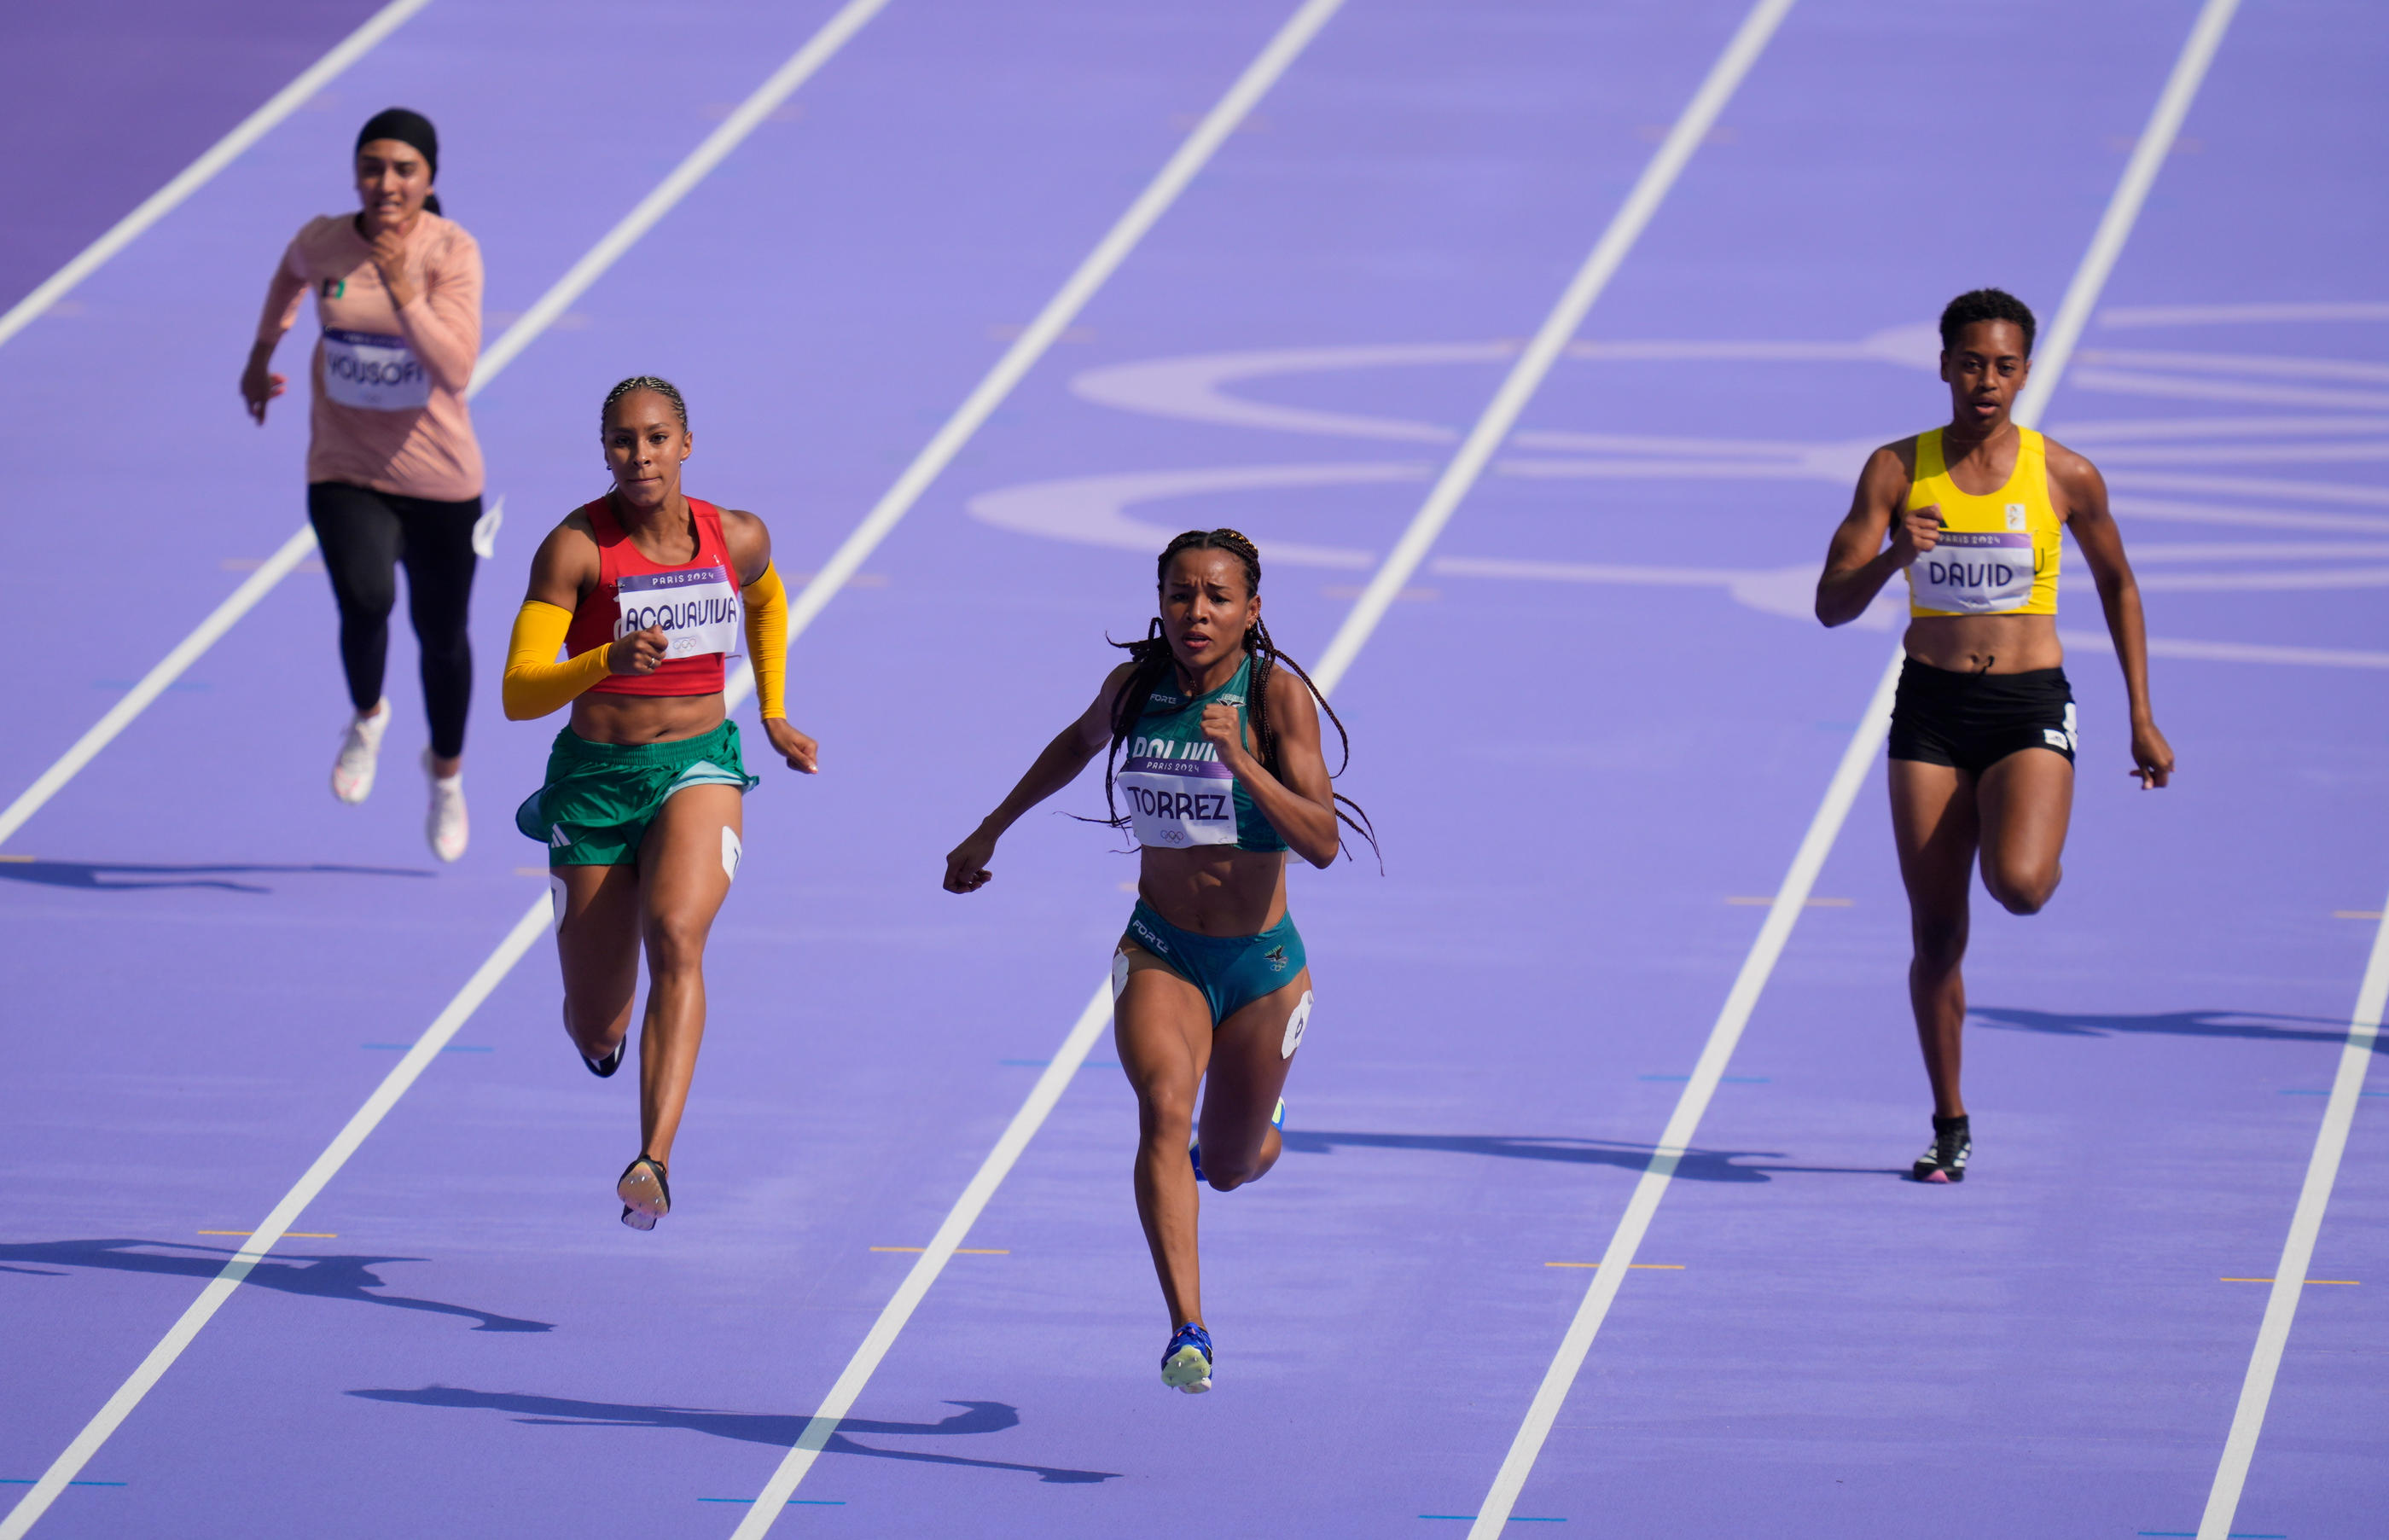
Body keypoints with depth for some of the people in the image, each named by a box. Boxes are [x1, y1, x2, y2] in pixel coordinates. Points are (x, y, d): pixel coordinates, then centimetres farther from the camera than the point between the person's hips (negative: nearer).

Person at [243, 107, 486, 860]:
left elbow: (457, 371, -28)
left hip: (439, 478, -1)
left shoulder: (452, 252, -18)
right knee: (365, 601, -25)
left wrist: (404, 293, -38)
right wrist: (262, 353, 26)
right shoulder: (324, 241, -8)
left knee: (441, 633, 14)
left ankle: (446, 769, 44)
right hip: (345, 473, 1)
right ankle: (366, 717, 9)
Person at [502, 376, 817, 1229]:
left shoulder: (738, 540, -3)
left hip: (698, 769, 0)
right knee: (597, 1034, 8)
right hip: (595, 776, 0)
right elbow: (520, 694, -18)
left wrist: (774, 716, 22)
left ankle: (654, 1161, -41)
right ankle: (594, 1009, 51)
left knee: (675, 936, -31)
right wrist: (608, 660, -35)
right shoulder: (575, 547, -13)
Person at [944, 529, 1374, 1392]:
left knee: (1229, 1166, 14)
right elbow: (1077, 745, 20)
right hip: (1159, 952, 1)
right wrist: (990, 832, 25)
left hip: (1261, 964, -1)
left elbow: (1323, 843, -24)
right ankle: (1187, 1333, -34)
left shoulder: (1279, 696, -16)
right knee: (1163, 1110, -27)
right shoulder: (1134, 688, -5)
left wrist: (1240, 760, -36)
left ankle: (1248, 1136, 55)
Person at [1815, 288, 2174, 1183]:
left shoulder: (2064, 476, -1)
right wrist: (1893, 555, -23)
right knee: (1936, 933, 1)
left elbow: (2117, 586, 14)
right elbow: (1832, 605, -2)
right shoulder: (1897, 471, 0)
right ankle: (1950, 1126, 17)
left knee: (2018, 886, -26)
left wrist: (2143, 720, 12)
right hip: (1931, 710, 1)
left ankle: (2040, 850, 14)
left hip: (2031, 708, -1)